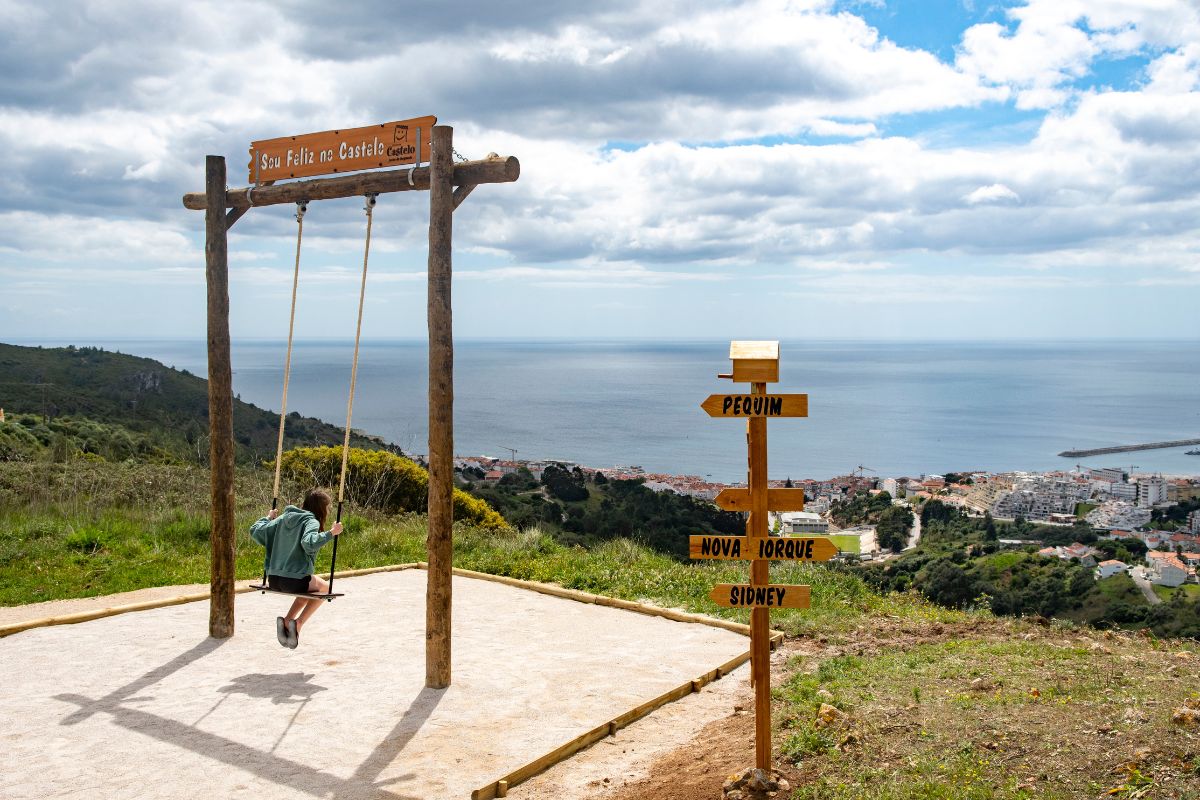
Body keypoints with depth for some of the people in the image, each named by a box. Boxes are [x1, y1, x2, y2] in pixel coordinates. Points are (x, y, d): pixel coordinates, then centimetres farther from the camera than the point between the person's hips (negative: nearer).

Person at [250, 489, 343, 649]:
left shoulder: (284, 518, 12)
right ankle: (298, 623, 10)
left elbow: (255, 532, 12)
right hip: (295, 580, -7)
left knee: (308, 588, 35)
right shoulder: (311, 521, -8)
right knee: (324, 588, 24)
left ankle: (286, 620, 16)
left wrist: (267, 518, 29)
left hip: (273, 580, 7)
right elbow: (309, 543, -29)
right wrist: (330, 533, -21)